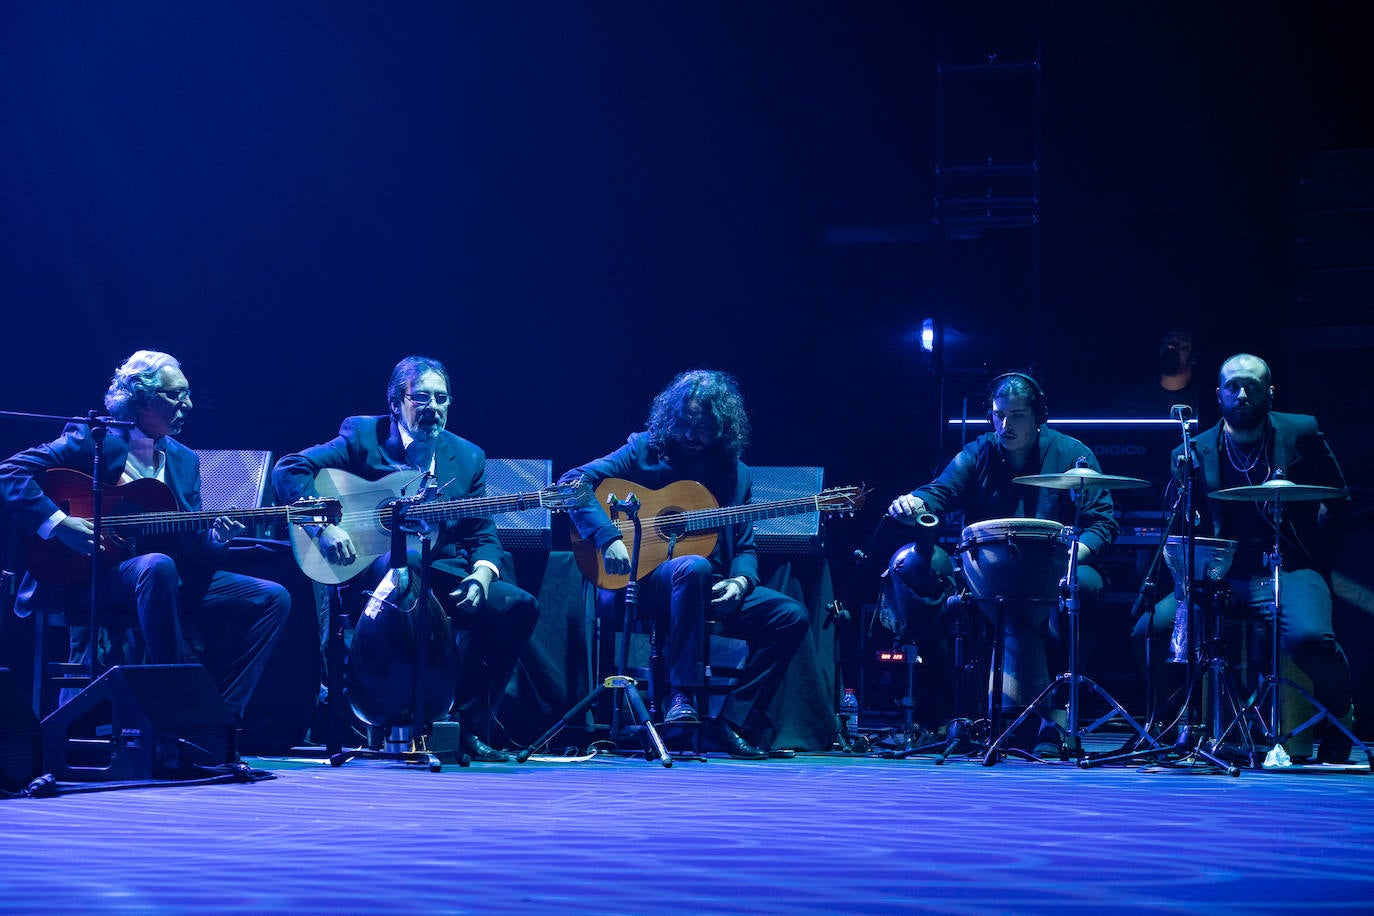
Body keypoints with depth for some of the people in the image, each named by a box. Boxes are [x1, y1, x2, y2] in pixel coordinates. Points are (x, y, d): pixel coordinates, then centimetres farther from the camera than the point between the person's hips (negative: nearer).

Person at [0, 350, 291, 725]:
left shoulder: (185, 461, 15)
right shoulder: (91, 440, -3)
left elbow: (190, 548, 11)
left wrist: (215, 538, -11)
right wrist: (58, 523, -22)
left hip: (169, 580, 7)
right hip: (88, 578, -7)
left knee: (273, 599, -7)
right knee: (156, 566, -41)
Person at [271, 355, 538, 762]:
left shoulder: (468, 457, 12)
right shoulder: (362, 436, 0)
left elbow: (483, 535, 10)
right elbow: (288, 469, -7)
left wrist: (480, 576, -13)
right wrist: (323, 526, -20)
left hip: (441, 574, 5)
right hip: (366, 571, -5)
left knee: (518, 606, -16)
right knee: (402, 562, -40)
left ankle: (470, 727, -5)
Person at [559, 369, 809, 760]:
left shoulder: (737, 474, 14)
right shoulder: (645, 450, 3)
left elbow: (745, 547, 15)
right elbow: (574, 481, -6)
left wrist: (740, 581, -9)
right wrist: (608, 537, -20)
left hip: (712, 589, 5)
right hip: (642, 580, -5)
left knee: (790, 616, -15)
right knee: (695, 567, -39)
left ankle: (734, 721, -10)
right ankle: (681, 695, -33)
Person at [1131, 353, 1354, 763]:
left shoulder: (1301, 434, 5)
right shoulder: (1196, 452, 7)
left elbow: (1338, 495, 15)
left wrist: (1320, 523, 0)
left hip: (1287, 571, -2)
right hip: (1222, 575, 2)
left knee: (1309, 638, -35)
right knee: (1149, 630, -21)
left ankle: (1339, 718, -3)